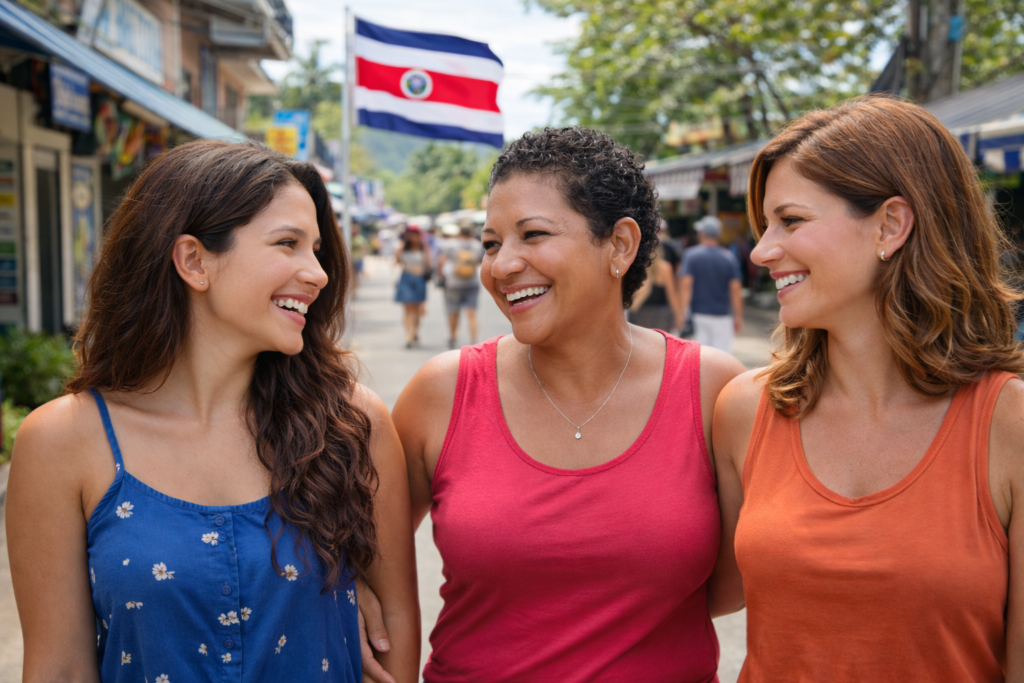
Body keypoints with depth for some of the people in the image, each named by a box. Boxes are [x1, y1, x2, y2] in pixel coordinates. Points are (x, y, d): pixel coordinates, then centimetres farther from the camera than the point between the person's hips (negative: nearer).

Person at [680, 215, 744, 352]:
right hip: (722, 315, 0)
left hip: (698, 314, 0)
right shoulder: (729, 258, 2)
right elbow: (735, 289, -1)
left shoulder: (691, 254, -1)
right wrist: (738, 316, 6)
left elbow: (686, 284, -10)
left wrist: (683, 310, -10)